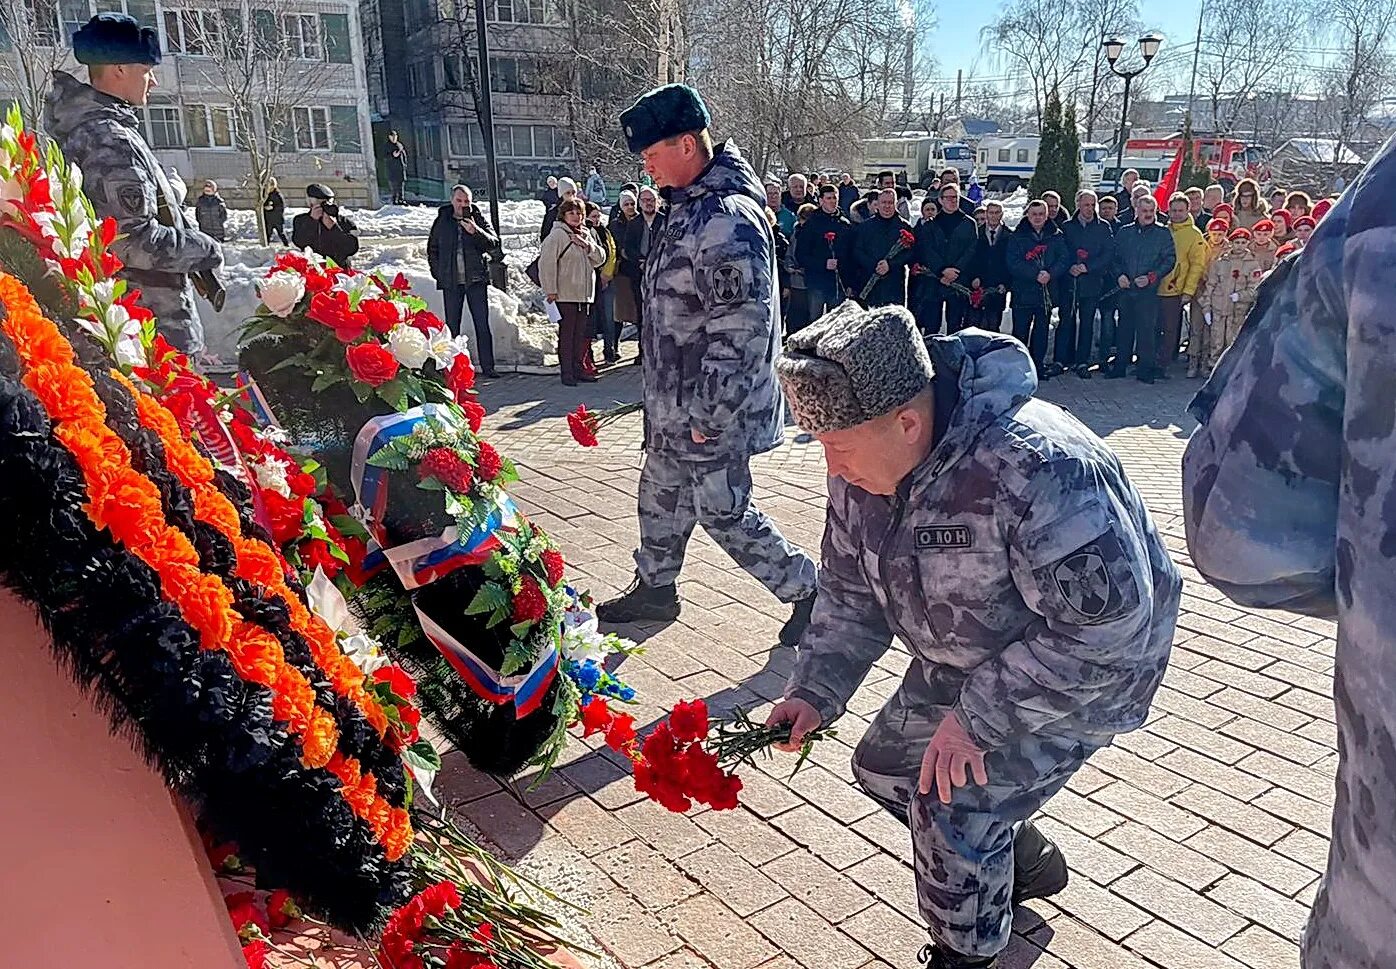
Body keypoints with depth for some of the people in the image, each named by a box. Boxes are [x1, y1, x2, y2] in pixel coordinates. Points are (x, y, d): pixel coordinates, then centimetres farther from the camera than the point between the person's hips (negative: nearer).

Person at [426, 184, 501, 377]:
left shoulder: (479, 219, 4)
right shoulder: (442, 221, 7)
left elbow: (494, 243, -7)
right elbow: (432, 249, 17)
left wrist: (475, 231, -21)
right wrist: (438, 272, 7)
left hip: (475, 280, -1)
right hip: (451, 282, 1)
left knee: (482, 324, -1)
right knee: (452, 325, 5)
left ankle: (487, 366, 4)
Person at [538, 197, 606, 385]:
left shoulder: (586, 234, 15)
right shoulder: (557, 235, -7)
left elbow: (600, 258, 11)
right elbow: (546, 263, -13)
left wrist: (588, 245, -8)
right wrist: (550, 290, -17)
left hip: (584, 293, 7)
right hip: (564, 294, -7)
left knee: (582, 333, 10)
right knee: (566, 333, -2)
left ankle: (579, 368, 20)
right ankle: (567, 372, 2)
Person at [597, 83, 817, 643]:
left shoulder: (726, 219, -23)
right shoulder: (691, 207, 10)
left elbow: (741, 328, -27)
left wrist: (709, 415, -24)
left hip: (712, 411, -10)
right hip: (674, 406, 10)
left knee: (722, 511, 1)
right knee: (661, 496, 21)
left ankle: (806, 591, 17)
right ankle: (654, 589, 40)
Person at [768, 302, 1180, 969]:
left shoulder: (1033, 467, -39)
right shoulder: (863, 462, -13)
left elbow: (1107, 621, -35)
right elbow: (850, 592, -1)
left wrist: (981, 717, -31)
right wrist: (814, 692, -13)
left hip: (1086, 667, -8)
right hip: (964, 660, 8)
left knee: (953, 807, -17)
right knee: (885, 767, 15)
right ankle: (1026, 864, 39)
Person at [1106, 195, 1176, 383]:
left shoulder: (1163, 234, 2)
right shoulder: (1124, 232, 10)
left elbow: (1170, 260, -1)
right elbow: (1114, 257, 12)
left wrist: (1151, 277, -13)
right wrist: (1119, 275, -6)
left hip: (1149, 290, -3)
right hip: (1126, 289, 3)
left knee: (1147, 328, -4)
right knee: (1124, 327, 9)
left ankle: (1146, 368, 2)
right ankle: (1119, 365, 18)